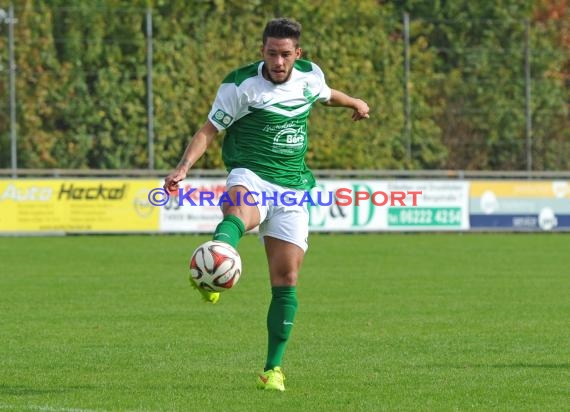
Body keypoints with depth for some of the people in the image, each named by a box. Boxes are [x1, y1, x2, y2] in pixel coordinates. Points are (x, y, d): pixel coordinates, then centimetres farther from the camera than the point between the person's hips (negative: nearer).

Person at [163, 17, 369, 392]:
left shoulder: (310, 76, 5)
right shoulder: (240, 84, -9)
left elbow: (325, 93, 30)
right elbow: (209, 131, -4)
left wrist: (354, 103, 51)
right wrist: (184, 167, -21)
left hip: (293, 190, 4)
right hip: (250, 177, -4)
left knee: (286, 282, -2)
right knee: (238, 215, -41)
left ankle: (274, 368, 10)